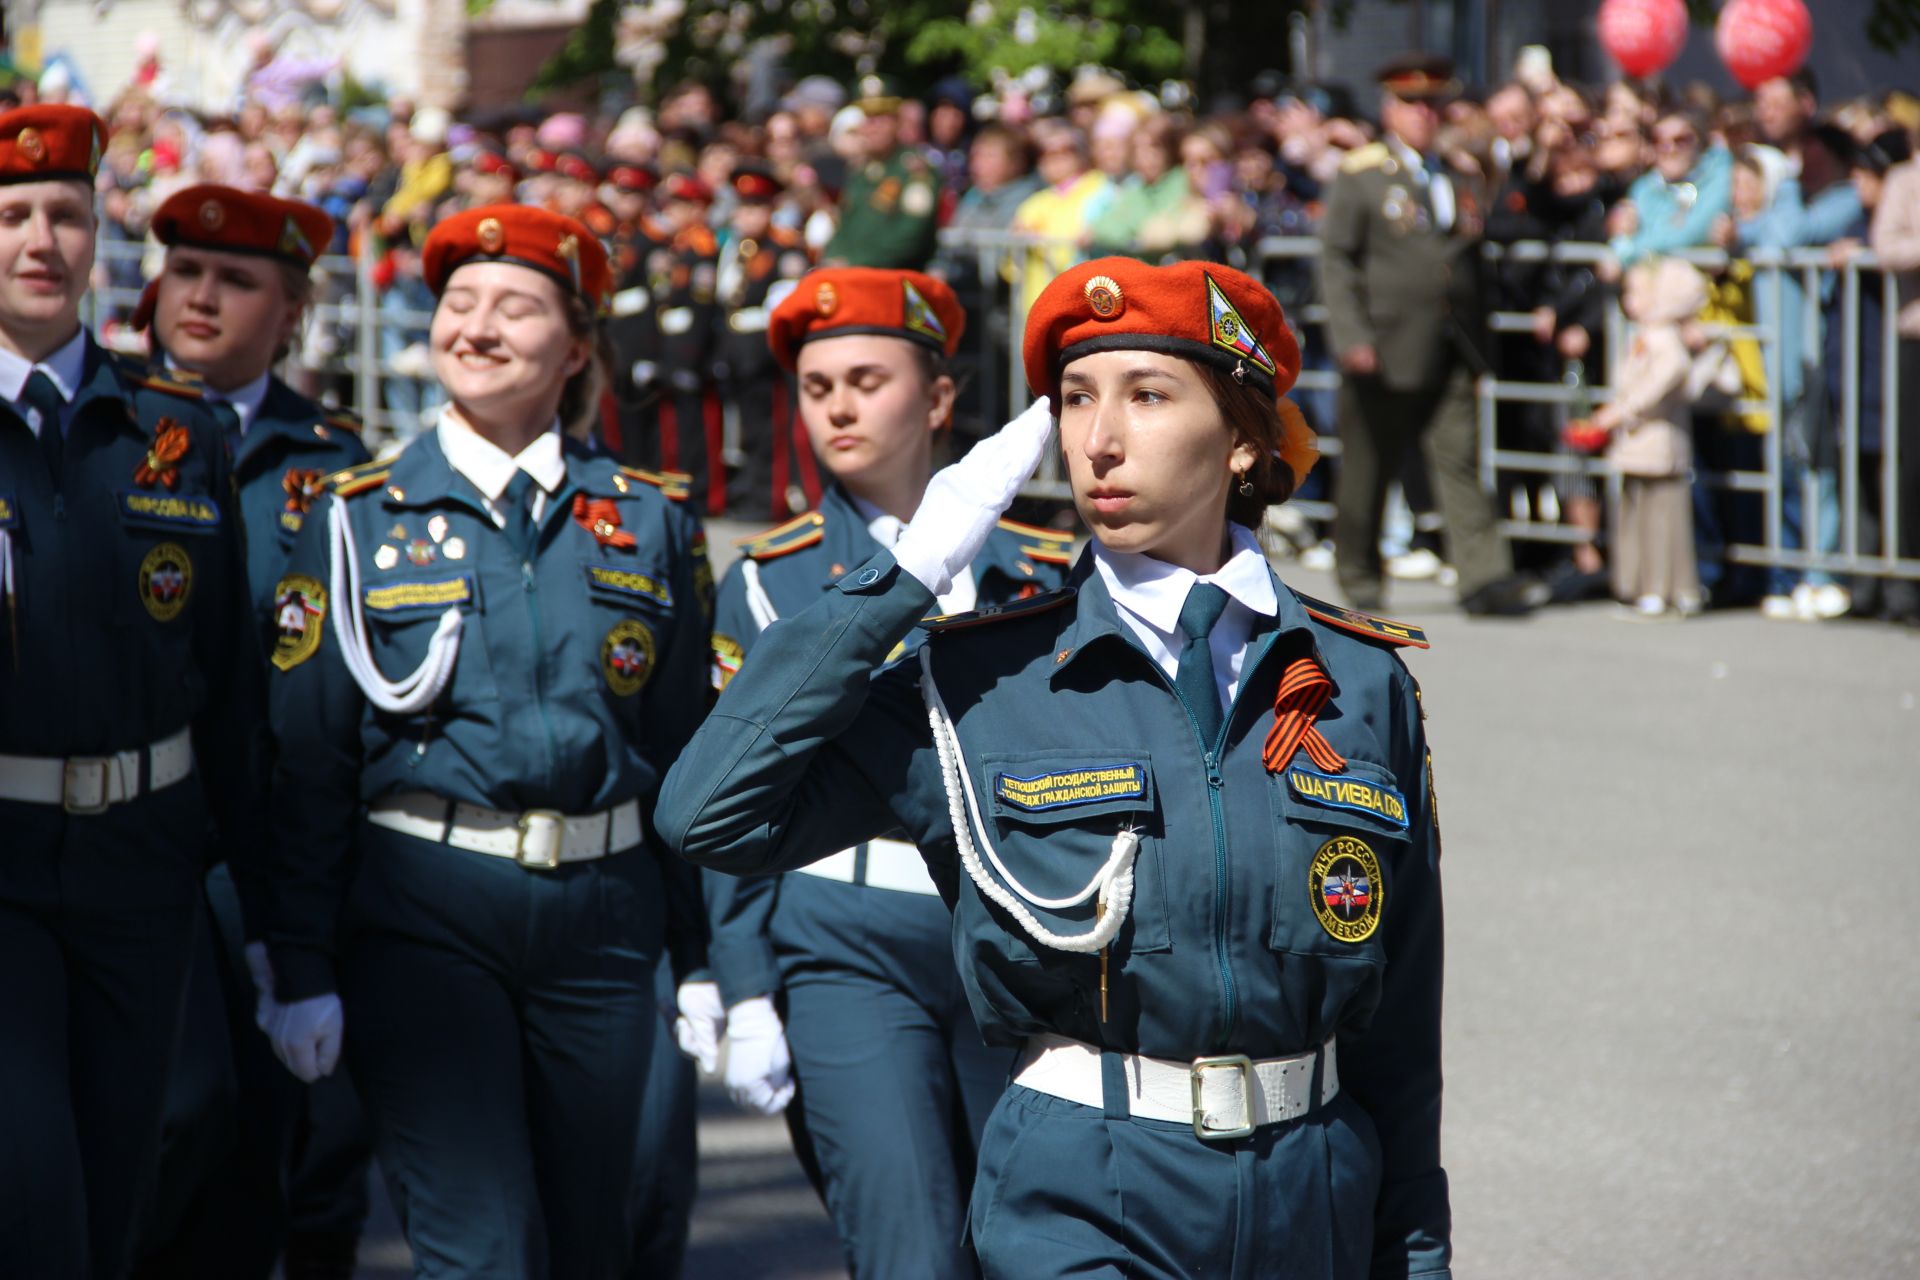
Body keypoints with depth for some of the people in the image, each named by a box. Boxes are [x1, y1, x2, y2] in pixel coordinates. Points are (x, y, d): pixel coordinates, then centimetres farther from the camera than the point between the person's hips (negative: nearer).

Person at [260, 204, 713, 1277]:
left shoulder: (651, 520, 8)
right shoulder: (362, 518, 3)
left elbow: (690, 748, 11)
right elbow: (307, 757, 1)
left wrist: (707, 958, 8)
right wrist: (302, 970, -4)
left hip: (603, 911, 3)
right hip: (422, 914, -2)